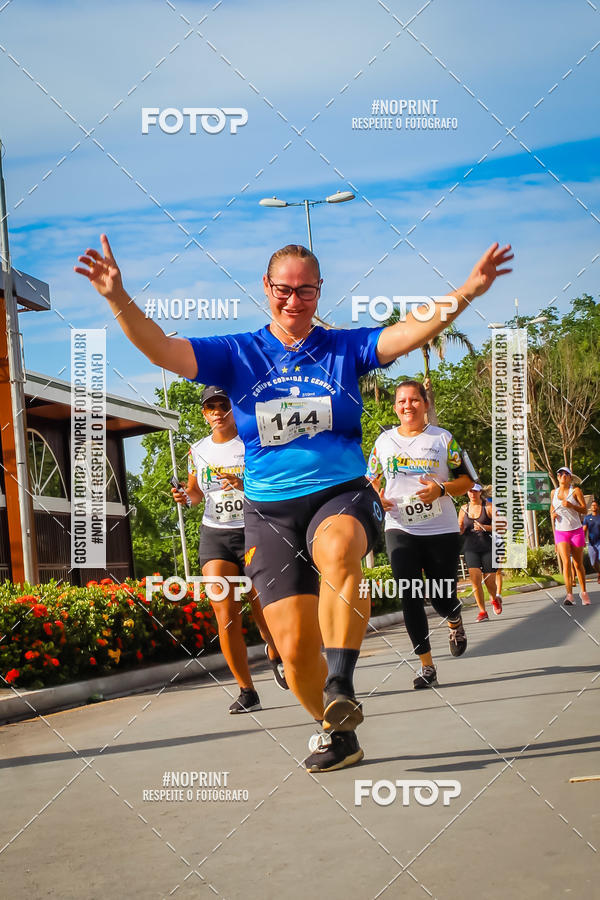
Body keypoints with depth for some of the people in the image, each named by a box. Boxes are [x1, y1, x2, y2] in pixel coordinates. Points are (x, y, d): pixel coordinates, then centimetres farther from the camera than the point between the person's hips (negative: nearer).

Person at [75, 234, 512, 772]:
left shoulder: (345, 347, 4)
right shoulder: (237, 354, 5)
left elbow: (410, 333, -9)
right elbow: (161, 350, -5)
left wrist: (466, 294, -25)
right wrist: (118, 298, -21)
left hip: (342, 495, -1)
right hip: (270, 510, 2)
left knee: (337, 549, -39)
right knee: (293, 645, -3)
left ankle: (341, 684, -33)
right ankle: (339, 735, 22)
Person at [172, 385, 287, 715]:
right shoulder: (198, 450, 9)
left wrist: (244, 486, -26)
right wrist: (186, 496, 0)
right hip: (215, 537, 3)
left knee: (264, 613, 0)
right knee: (226, 619, -8)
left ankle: (275, 655, 36)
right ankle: (247, 692, 3)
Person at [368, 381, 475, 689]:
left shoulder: (443, 438, 0)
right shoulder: (384, 441, 8)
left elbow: (468, 479, 1)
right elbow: (372, 479, 20)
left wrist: (442, 489, -17)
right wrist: (375, 497, -2)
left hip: (441, 530, -1)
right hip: (400, 529, 1)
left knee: (442, 599, 3)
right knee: (410, 597, -9)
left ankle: (455, 622, 41)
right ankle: (426, 666, -1)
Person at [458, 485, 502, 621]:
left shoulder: (488, 506, 1)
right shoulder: (464, 509, 11)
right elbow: (460, 531, 17)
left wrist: (484, 527, -17)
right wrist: (459, 528, -6)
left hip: (488, 547, -2)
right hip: (470, 547, 2)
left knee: (489, 580, -1)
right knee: (475, 576, -16)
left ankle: (494, 599, 35)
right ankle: (482, 611, -7)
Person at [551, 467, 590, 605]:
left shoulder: (576, 491, -2)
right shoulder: (554, 493, 8)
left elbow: (584, 510, -6)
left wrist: (571, 505, -22)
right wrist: (552, 515, 0)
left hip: (576, 531, -1)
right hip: (561, 533, 1)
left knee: (578, 564, 4)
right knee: (566, 561, -16)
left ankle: (584, 592, 21)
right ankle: (569, 595, -20)